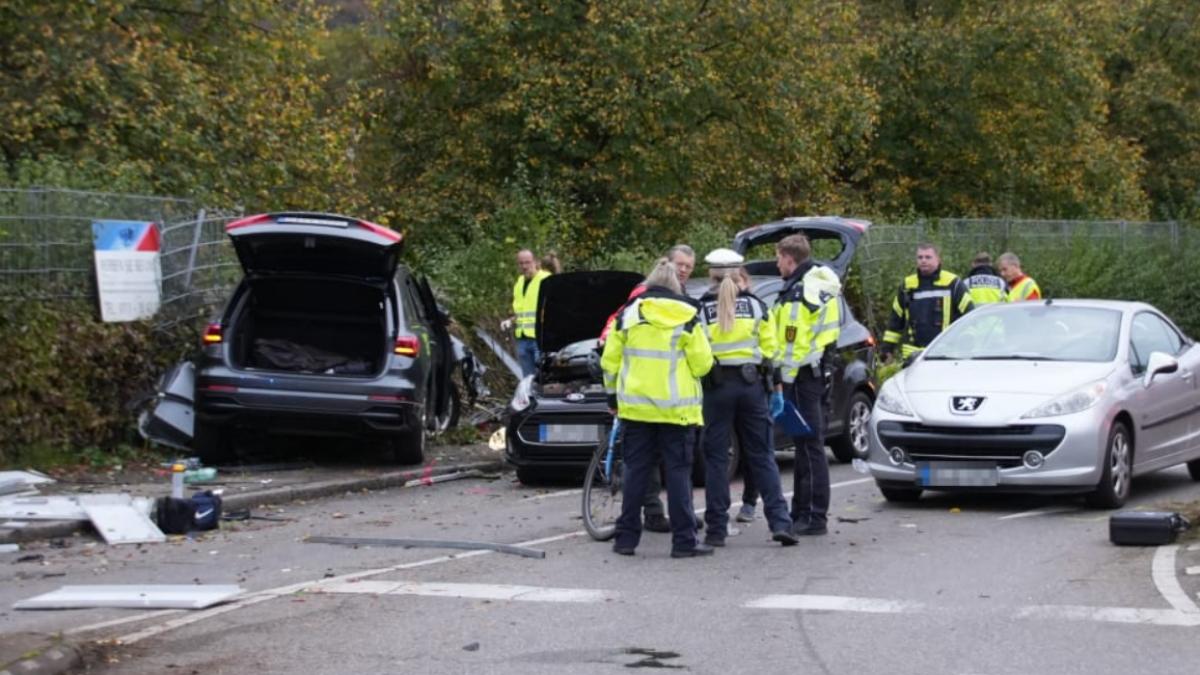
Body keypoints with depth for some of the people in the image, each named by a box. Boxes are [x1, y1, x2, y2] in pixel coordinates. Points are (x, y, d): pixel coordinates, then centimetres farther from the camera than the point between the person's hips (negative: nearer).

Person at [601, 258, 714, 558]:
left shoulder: (628, 314, 2)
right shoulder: (687, 317, -5)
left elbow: (609, 361, 5)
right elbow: (703, 363, -7)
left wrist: (613, 395, 18)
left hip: (635, 406, 2)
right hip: (676, 408, -2)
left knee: (636, 470, 8)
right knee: (678, 471, 1)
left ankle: (626, 538, 8)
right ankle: (684, 541, -2)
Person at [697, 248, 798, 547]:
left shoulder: (701, 310, -1)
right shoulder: (756, 306, 5)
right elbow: (771, 350, 5)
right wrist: (776, 390, 14)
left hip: (716, 388, -2)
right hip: (751, 385, 2)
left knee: (716, 458, 4)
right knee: (761, 456, 6)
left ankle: (716, 529, 3)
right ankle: (780, 522, -3)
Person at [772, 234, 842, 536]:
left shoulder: (799, 293, -16)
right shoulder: (821, 284, 15)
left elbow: (794, 342, -20)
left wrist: (783, 379, -16)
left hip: (804, 373, -10)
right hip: (820, 369, 10)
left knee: (809, 446, -7)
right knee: (809, 445, 14)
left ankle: (813, 517, -5)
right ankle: (803, 512, 21)